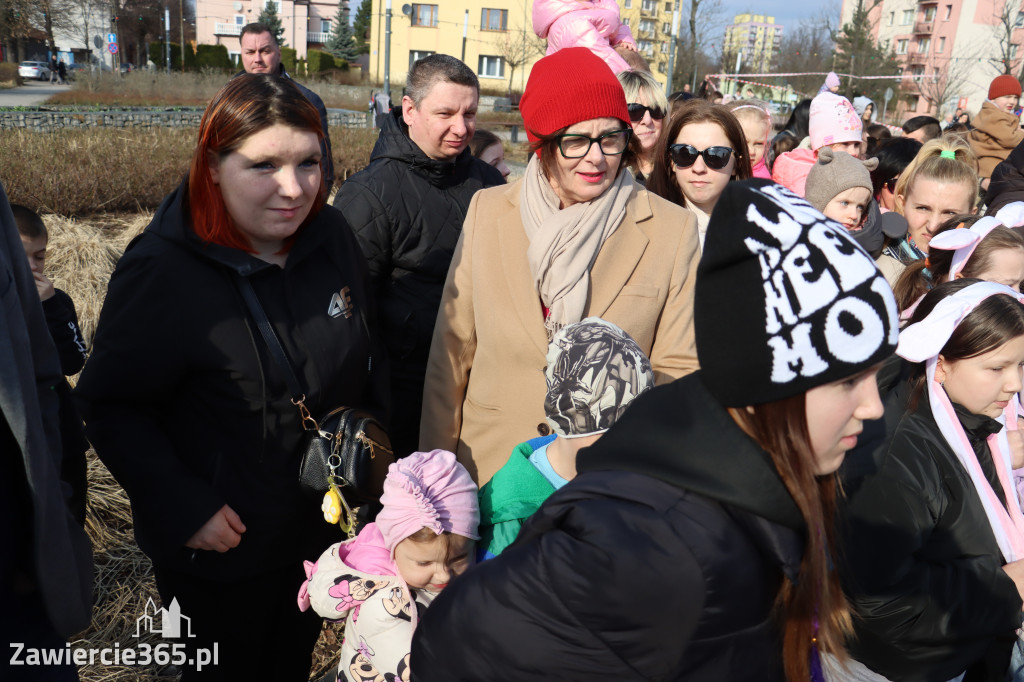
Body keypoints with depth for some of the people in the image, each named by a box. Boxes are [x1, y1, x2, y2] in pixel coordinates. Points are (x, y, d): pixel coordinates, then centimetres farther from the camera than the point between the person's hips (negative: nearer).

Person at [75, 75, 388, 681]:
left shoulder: (332, 236, -8)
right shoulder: (161, 272, -23)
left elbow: (368, 350, 6)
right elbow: (112, 406, -16)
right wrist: (182, 508, -20)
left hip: (325, 527, 5)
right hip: (217, 547, -4)